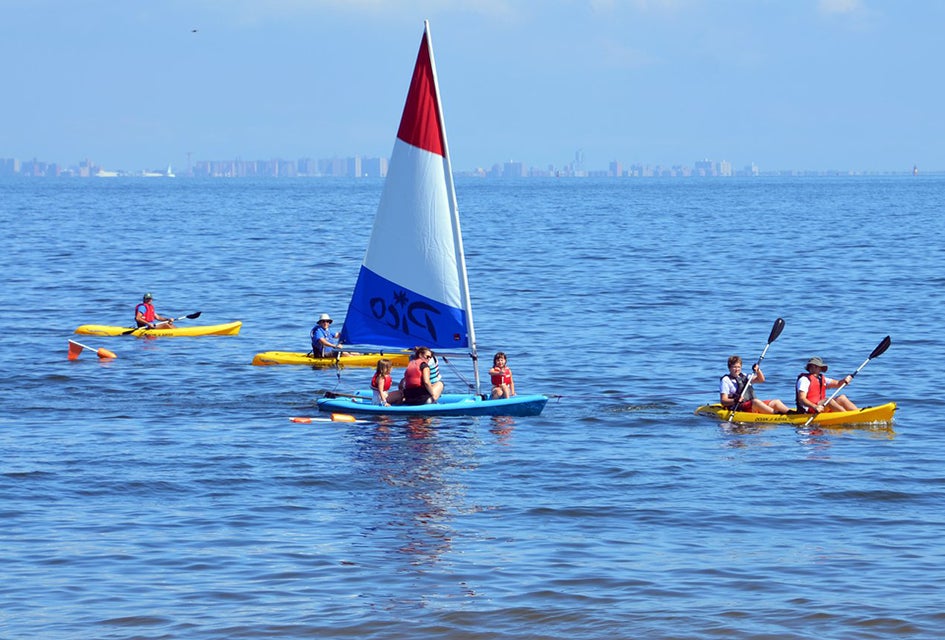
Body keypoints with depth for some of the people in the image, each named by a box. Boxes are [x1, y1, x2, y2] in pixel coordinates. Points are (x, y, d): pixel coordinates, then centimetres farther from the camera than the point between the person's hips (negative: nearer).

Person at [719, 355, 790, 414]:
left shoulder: (744, 377, 23)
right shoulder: (726, 380, 1)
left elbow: (761, 380, 25)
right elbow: (723, 401, -7)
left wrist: (758, 370, 6)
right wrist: (735, 400, -26)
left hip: (754, 406, 8)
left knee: (775, 402, -6)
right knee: (755, 401, -36)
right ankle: (777, 413, -45)